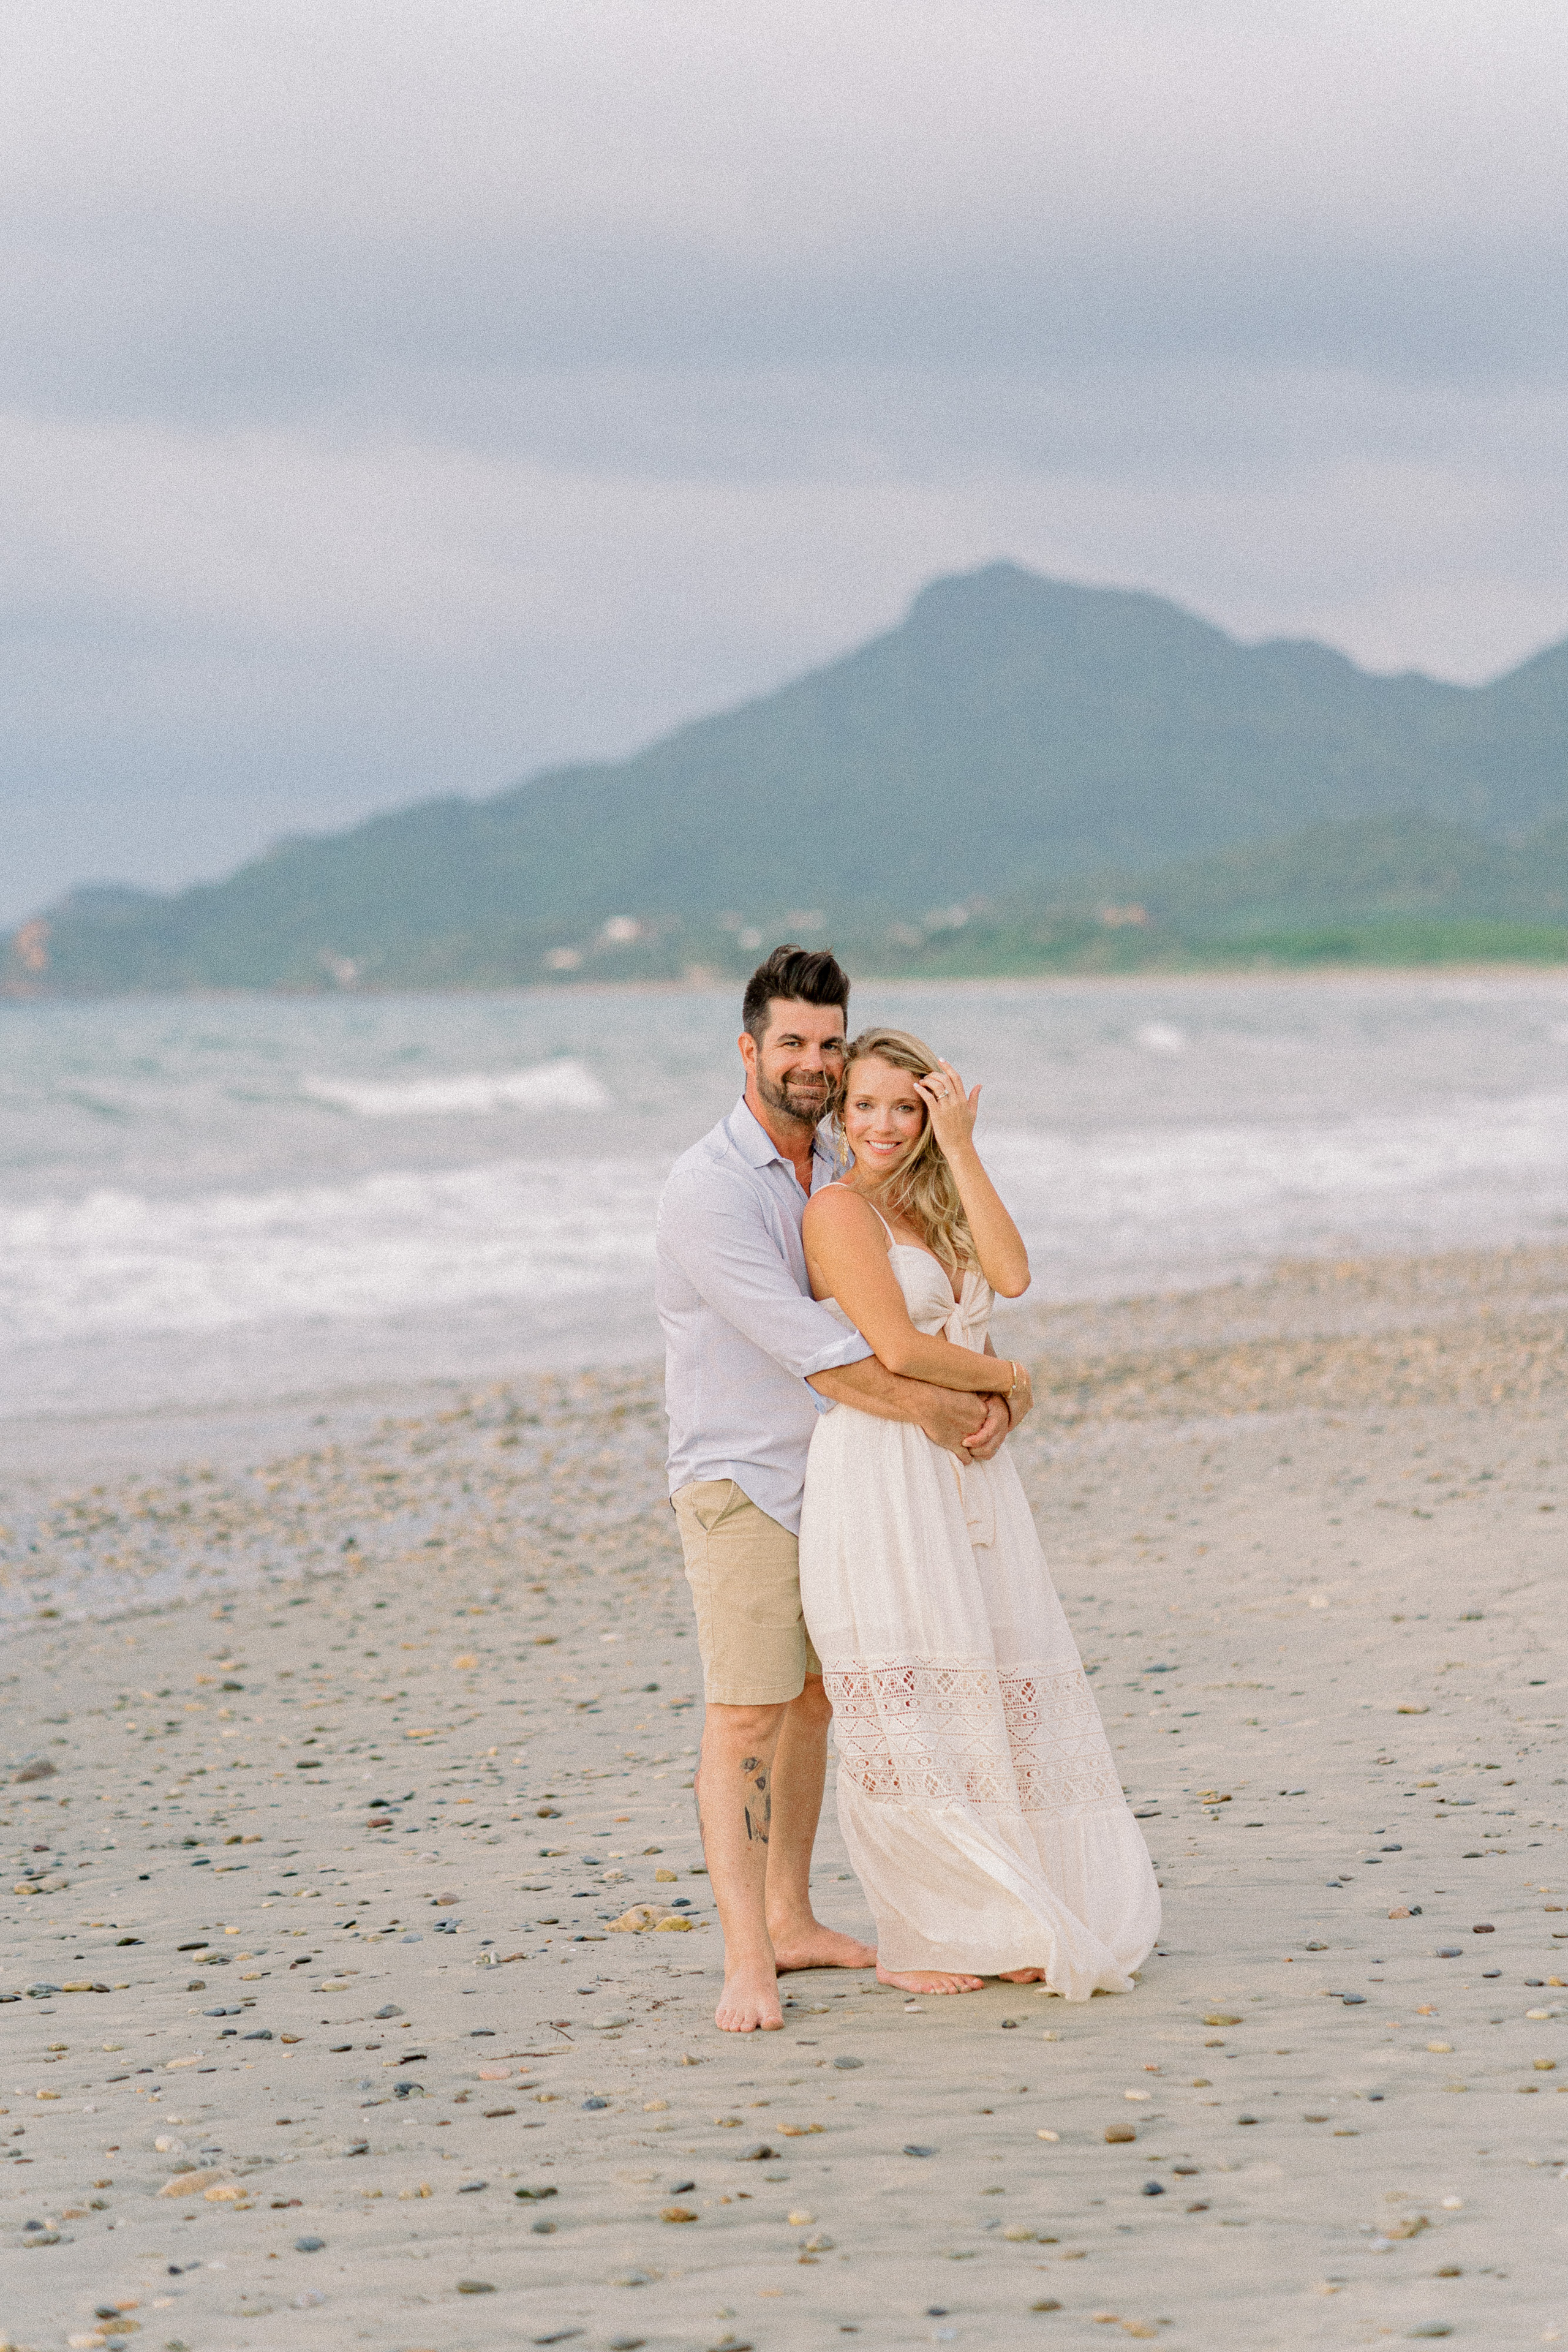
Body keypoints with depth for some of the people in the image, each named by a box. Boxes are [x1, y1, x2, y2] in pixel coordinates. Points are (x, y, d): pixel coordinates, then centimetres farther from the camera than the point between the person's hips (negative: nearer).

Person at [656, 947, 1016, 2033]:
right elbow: (805, 1345, -23)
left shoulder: (843, 1174, 9)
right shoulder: (709, 1189, -16)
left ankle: (792, 1920, 24)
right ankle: (748, 1962, -13)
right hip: (740, 1483, -8)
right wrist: (931, 1412, -21)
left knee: (812, 1700, 14)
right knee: (746, 1716, -11)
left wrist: (987, 1391, -13)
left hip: (836, 1480, 8)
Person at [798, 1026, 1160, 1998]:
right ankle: (919, 1941, 7)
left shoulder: (936, 1206, 17)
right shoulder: (840, 1207, -6)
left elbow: (1013, 1276, -3)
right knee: (910, 1710, -2)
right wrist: (1005, 1375, 0)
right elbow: (898, 1348, -15)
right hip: (882, 1470, -7)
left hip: (966, 1472, 7)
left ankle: (1006, 1931, 15)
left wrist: (959, 1149, -5)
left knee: (999, 1692, 6)